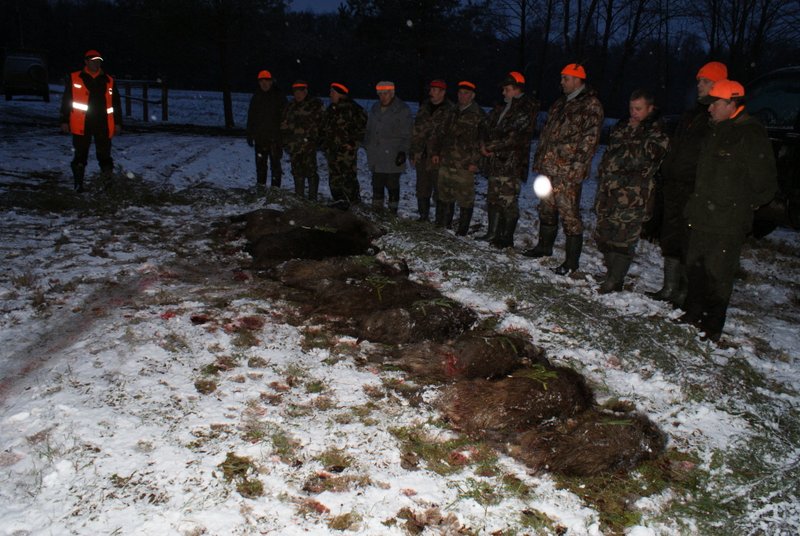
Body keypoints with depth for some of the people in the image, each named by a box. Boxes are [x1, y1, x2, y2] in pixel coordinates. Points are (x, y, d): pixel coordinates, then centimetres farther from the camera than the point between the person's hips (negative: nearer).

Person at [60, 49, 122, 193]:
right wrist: (64, 121, 1)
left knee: (104, 154, 5)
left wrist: (118, 123, 9)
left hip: (103, 125, 1)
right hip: (81, 126, -1)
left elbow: (116, 104, 14)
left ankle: (106, 178, 18)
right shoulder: (74, 79, 5)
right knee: (80, 156, 4)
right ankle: (78, 184, 11)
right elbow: (66, 101, 5)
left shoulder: (109, 81, 10)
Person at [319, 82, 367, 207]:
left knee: (348, 175, -8)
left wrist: (353, 142, -14)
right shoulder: (331, 109, 17)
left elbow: (361, 127, -11)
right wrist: (323, 142, 17)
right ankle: (339, 201, 15)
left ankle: (354, 201, 1)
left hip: (346, 149, -8)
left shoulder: (353, 108, -8)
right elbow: (324, 128, 25)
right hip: (331, 150, 8)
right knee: (334, 177, 8)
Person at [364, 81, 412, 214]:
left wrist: (403, 151, -14)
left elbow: (406, 134, -7)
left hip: (393, 157, -6)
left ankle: (393, 210, 10)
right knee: (377, 184, 11)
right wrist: (367, 147, 17)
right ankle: (377, 209, 20)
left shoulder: (402, 110, -5)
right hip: (376, 157, 6)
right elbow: (369, 130, 21)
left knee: (392, 185, 1)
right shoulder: (375, 108, 13)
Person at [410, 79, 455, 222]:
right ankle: (423, 217, 27)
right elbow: (416, 132, 15)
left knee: (440, 192, -2)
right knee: (422, 191, 14)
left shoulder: (450, 110, -5)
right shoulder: (424, 108, 12)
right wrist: (413, 152, 11)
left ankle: (441, 221, 8)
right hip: (422, 157, 6)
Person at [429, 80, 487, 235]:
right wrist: (435, 152, 12)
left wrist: (475, 162, -16)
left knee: (465, 199, -1)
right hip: (446, 163, 6)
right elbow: (439, 133, 21)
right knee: (445, 196, 14)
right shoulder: (452, 112, 15)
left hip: (465, 165, -6)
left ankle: (462, 232, 8)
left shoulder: (479, 116, -5)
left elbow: (482, 140, -11)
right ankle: (442, 226, 27)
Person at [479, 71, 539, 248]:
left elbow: (513, 137, -17)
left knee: (508, 201, -5)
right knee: (493, 198, 13)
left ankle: (507, 237, 2)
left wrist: (491, 146, -12)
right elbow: (488, 127, 19)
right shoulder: (502, 108, 17)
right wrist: (484, 143, 0)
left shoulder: (526, 110, -9)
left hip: (512, 162, -8)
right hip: (496, 161, 8)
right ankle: (493, 232, 24)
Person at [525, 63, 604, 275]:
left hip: (568, 172, -8)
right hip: (549, 167, 8)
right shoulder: (560, 103, 19)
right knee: (546, 209, 18)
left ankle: (572, 261, 1)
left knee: (569, 214, -6)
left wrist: (577, 167, -20)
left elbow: (589, 139, -14)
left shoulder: (591, 105, -7)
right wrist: (539, 159, 17)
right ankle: (544, 246, 34)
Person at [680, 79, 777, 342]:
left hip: (727, 224, -8)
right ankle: (693, 315, 32)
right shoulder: (716, 133, 13)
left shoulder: (752, 136, -13)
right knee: (695, 269, 17)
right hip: (701, 219, 8)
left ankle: (712, 328, 11)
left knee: (718, 275, 0)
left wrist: (742, 206, -4)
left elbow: (765, 185, -11)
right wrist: (696, 205, 14)